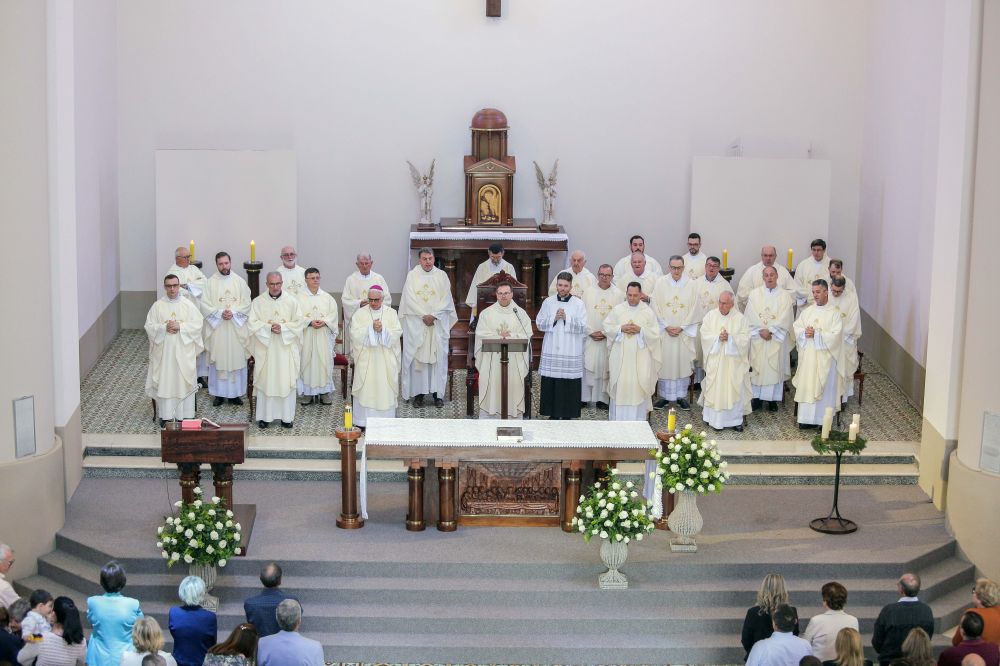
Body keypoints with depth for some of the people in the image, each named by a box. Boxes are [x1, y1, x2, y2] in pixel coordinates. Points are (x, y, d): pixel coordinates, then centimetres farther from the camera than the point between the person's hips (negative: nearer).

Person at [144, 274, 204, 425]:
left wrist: (180, 326, -16)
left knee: (184, 381, 1)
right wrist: (164, 328, -17)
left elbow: (198, 323, -4)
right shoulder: (157, 306, 2)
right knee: (165, 381, 1)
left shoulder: (188, 305, 1)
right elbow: (149, 326, -1)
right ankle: (165, 415, 8)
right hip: (163, 352, 0)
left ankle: (185, 414, 8)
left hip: (183, 352, 0)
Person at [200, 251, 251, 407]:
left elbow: (246, 304, 0)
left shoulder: (240, 281, 4)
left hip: (236, 328, 1)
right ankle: (219, 393, 9)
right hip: (216, 328, -1)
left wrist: (233, 312, -16)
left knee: (236, 359, 3)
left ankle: (235, 393, 11)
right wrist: (220, 313, -17)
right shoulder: (210, 282, 1)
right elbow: (205, 305, -4)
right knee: (217, 360, 2)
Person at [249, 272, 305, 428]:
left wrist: (282, 327, -15)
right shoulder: (258, 302, 3)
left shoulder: (292, 301, 3)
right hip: (265, 347, 0)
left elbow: (298, 322, 0)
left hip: (286, 347, 0)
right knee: (265, 381, 0)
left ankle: (286, 416, 8)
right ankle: (265, 416, 7)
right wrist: (269, 328, -17)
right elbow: (253, 323, -3)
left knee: (286, 381, 1)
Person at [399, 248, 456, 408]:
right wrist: (424, 315, -11)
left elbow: (446, 299, 0)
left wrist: (434, 315, -11)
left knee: (438, 356, -2)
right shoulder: (412, 275, 3)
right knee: (417, 356, -3)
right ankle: (418, 393, 0)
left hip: (438, 323, 1)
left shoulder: (442, 275, 5)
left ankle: (437, 393, 1)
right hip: (416, 324, -1)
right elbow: (410, 299, -3)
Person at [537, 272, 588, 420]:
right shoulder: (548, 302, 7)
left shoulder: (578, 304, 1)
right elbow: (540, 324, 5)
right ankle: (553, 414, 11)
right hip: (551, 350, 2)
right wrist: (554, 318, -9)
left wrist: (567, 318, -13)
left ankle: (567, 415, 6)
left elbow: (583, 327, -4)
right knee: (551, 384, 1)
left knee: (568, 385, -3)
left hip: (571, 351, -2)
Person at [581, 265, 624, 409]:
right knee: (588, 366, -1)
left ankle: (602, 398, 4)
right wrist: (590, 332, -7)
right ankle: (584, 397, 4)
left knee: (605, 367, 0)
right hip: (590, 337, 0)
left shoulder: (619, 294, 4)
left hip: (609, 338, 0)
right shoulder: (588, 292, 6)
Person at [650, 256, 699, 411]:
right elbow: (655, 307, -2)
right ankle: (664, 395, 10)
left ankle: (681, 395, 11)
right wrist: (666, 326, -9)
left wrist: (681, 327, -7)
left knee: (683, 362, 2)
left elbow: (693, 310, 0)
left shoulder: (690, 285, -1)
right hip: (664, 331, 0)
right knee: (664, 362, 1)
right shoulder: (660, 283, -1)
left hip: (684, 332, 0)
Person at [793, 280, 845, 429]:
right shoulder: (807, 311, 11)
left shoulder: (834, 314, -3)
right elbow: (796, 327, 6)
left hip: (825, 357, -4)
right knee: (807, 385, 3)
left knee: (824, 388, -1)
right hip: (808, 355, 4)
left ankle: (823, 419, 4)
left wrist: (816, 334, -18)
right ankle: (806, 418, 8)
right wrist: (805, 332, -14)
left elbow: (835, 335, -12)